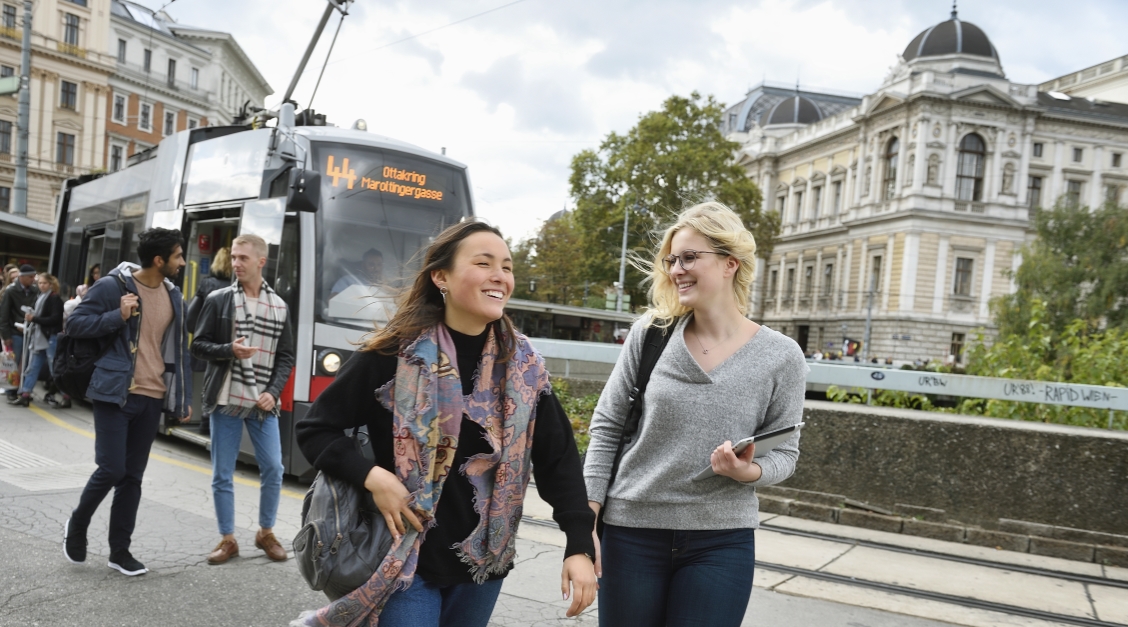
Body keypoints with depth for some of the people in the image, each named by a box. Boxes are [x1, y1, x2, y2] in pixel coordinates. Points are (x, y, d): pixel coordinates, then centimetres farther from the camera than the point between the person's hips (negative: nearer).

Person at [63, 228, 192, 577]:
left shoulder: (173, 296, 9)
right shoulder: (112, 286, -7)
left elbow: (179, 350, 14)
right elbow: (75, 324, -5)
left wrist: (183, 398, 12)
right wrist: (118, 316, -20)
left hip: (152, 398, 5)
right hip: (115, 394, -5)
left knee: (132, 476, 8)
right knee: (111, 468, -7)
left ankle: (120, 550, 18)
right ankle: (77, 524, 22)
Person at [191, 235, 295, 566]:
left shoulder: (279, 306, 6)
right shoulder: (218, 299, 1)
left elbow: (285, 357, 7)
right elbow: (198, 346, 1)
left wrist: (273, 392, -6)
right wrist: (229, 350, -18)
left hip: (262, 402, 2)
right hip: (226, 401, -1)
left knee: (273, 469, 2)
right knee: (223, 474, 4)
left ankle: (266, 533, 21)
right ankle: (227, 539, 18)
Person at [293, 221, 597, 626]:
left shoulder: (523, 366, -1)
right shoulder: (394, 354, -12)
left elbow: (559, 459, 2)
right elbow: (315, 430, -4)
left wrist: (579, 546, -7)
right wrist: (372, 478, -19)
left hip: (484, 561, 4)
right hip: (407, 559, -4)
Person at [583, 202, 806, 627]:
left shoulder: (781, 357, -5)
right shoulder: (651, 333, -3)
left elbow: (784, 452, 3)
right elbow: (606, 427, 1)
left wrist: (750, 472, -19)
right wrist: (587, 519, -4)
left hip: (721, 541, -1)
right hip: (630, 531, 1)